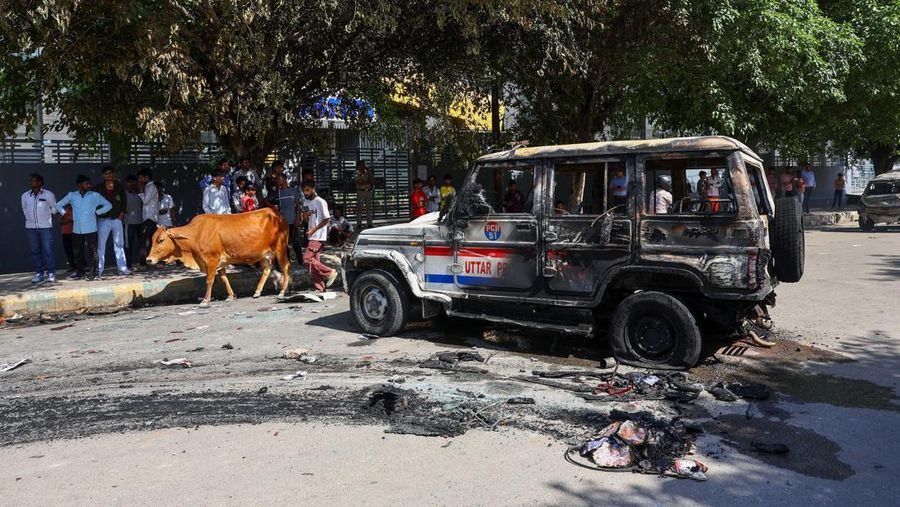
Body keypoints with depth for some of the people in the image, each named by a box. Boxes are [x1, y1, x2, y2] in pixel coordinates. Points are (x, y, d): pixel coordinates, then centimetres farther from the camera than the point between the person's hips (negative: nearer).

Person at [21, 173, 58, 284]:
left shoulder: (49, 194, -3)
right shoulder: (25, 196, 5)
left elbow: (54, 208, 10)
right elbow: (24, 210, 20)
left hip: (46, 227, -3)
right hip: (30, 227, 3)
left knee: (48, 250, -3)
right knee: (35, 251, 4)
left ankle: (50, 273, 3)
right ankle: (38, 273, 9)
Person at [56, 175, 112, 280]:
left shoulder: (95, 195, 1)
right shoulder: (72, 195, 6)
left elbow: (108, 205, 5)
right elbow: (59, 205, 18)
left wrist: (97, 212, -1)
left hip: (91, 229, -2)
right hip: (77, 230, 3)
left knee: (92, 251, -3)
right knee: (78, 252, 8)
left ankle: (92, 272, 5)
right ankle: (79, 272, 17)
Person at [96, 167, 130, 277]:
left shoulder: (120, 187, 7)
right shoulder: (99, 188, 1)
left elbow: (124, 201, 13)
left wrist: (122, 213, 4)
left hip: (117, 219, 2)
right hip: (104, 220, -2)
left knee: (119, 244, 5)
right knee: (101, 245, 0)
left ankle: (122, 268, 8)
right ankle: (99, 269, 4)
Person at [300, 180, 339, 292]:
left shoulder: (320, 202, -12)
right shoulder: (306, 202, 13)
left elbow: (326, 219, -13)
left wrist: (314, 230, -18)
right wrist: (305, 215, -3)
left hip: (318, 236, -8)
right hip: (311, 236, 8)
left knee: (307, 258, -16)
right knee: (314, 260, 7)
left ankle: (330, 272, -5)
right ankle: (319, 288, 10)